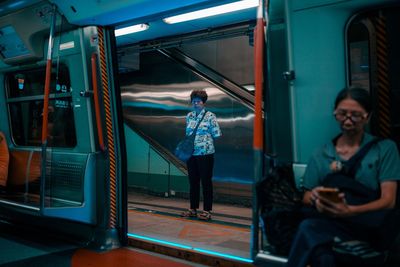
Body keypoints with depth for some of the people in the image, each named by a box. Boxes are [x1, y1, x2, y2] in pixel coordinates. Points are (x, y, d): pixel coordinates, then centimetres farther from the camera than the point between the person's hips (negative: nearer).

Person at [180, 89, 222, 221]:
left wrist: (205, 139, -2)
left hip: (205, 153, -5)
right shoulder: (189, 116, 10)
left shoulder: (210, 116, -6)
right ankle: (193, 209, 22)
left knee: (206, 182, 1)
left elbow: (217, 134, -5)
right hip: (191, 153, 5)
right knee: (193, 181, 11)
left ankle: (207, 211, 9)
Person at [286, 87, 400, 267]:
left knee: (308, 228, -33)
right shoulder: (321, 155, 16)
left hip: (368, 226, -2)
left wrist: (350, 211, -21)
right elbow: (306, 198, 14)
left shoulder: (385, 149, 7)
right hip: (330, 225, 3)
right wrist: (315, 199, -12)